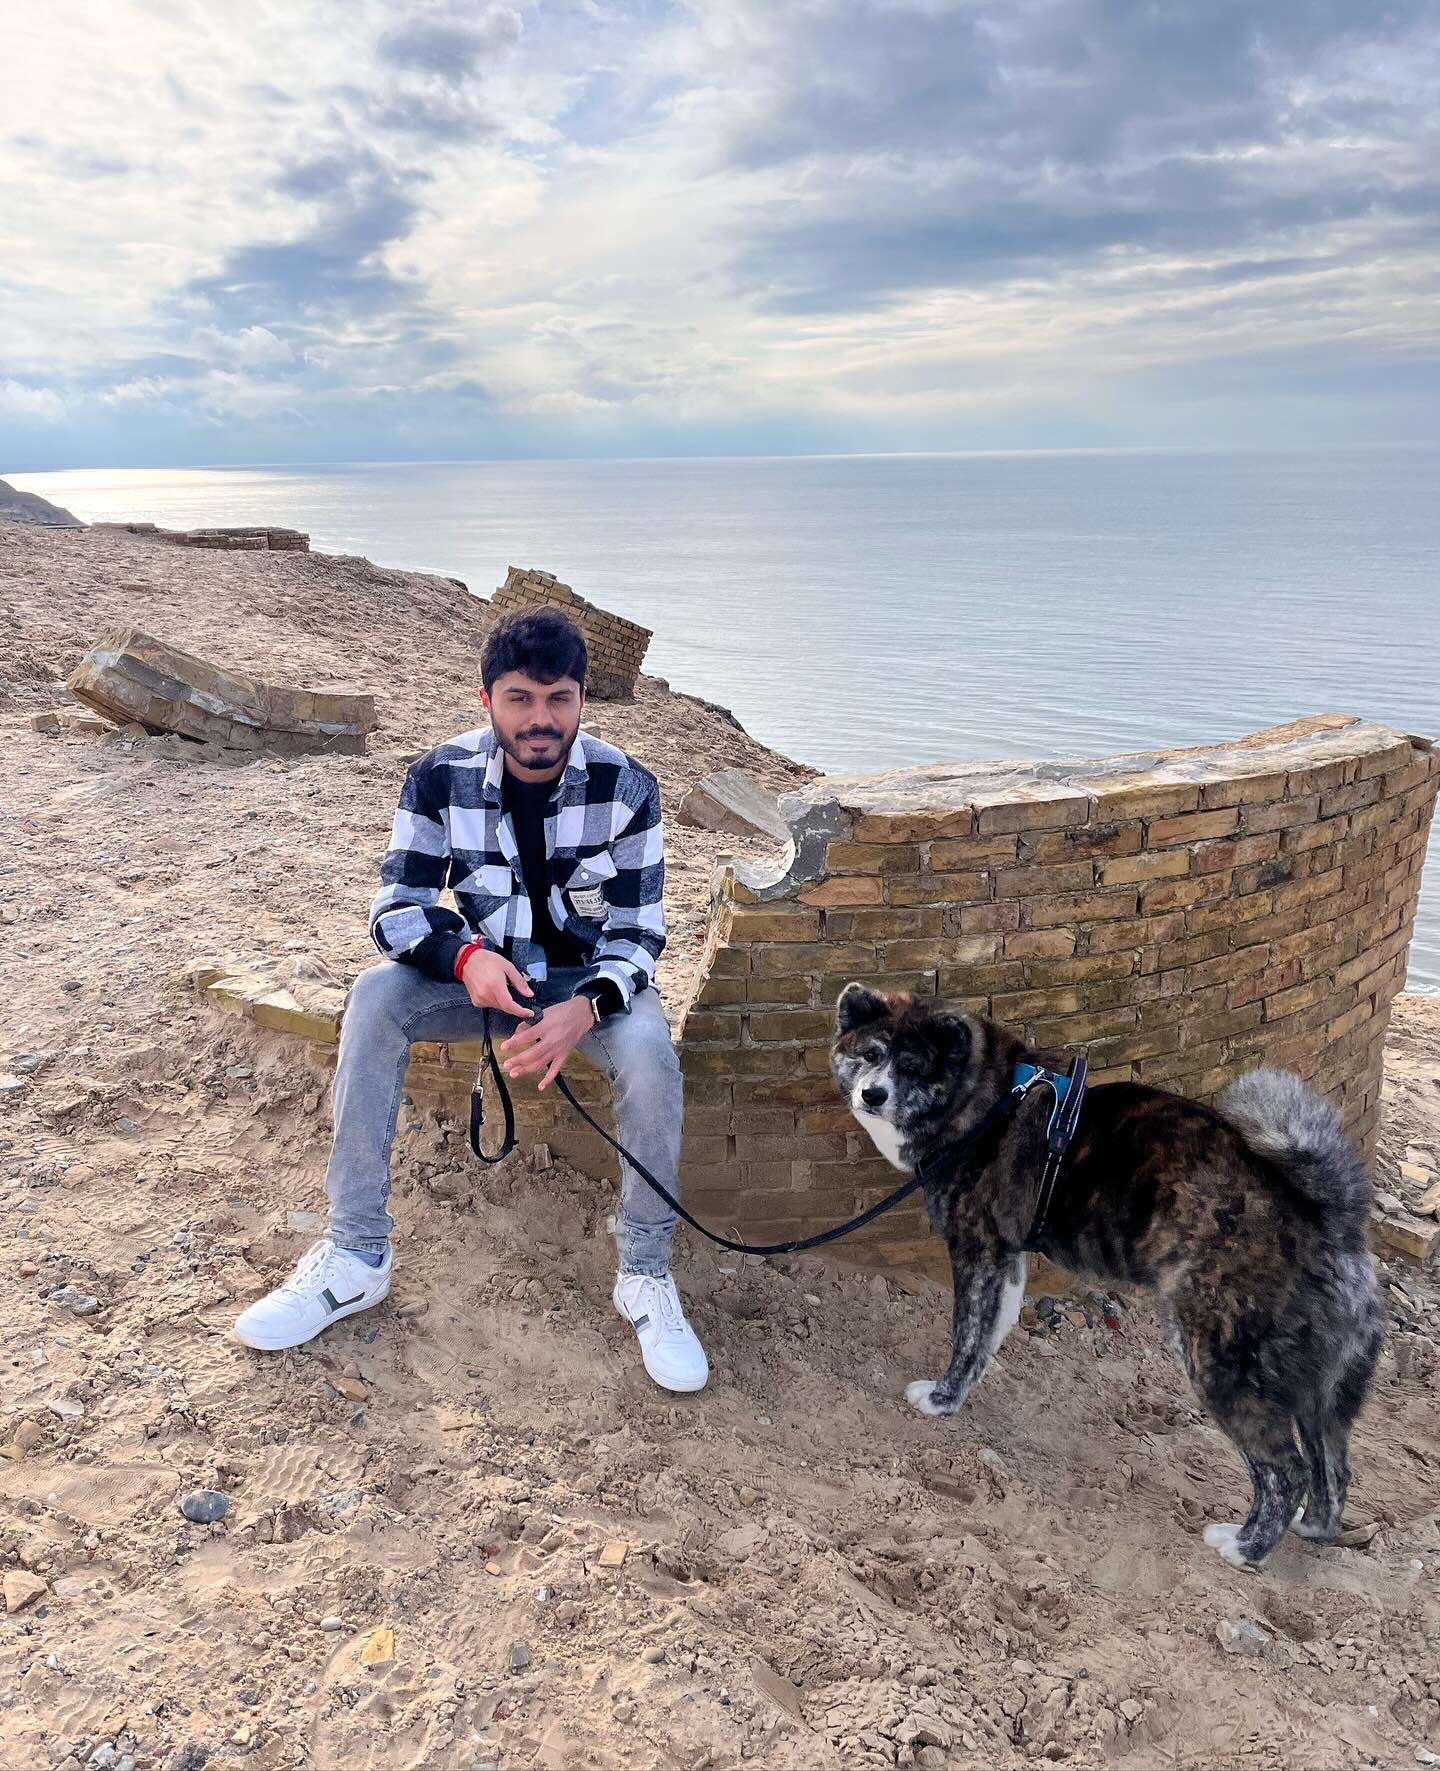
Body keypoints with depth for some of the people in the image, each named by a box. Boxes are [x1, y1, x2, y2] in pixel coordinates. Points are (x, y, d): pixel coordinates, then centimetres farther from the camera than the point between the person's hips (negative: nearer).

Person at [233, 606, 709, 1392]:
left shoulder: (626, 787, -16)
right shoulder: (441, 778, -13)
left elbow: (637, 931, -14)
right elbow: (396, 907, -12)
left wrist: (587, 1008, -35)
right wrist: (467, 958, -35)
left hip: (589, 980, -1)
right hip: (481, 970, 2)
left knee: (648, 1048, -34)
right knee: (374, 996, -26)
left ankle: (646, 1276, -15)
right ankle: (356, 1255, -18)